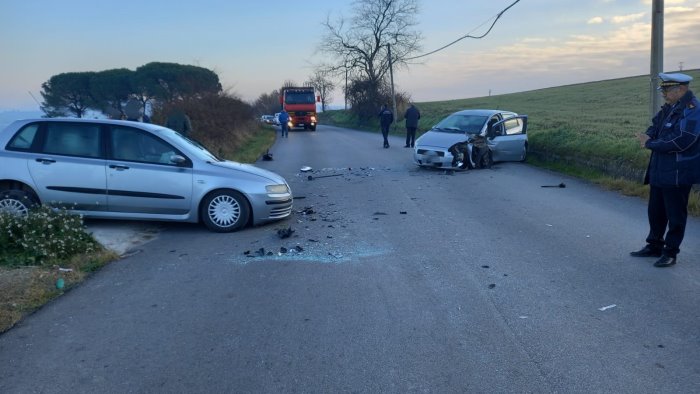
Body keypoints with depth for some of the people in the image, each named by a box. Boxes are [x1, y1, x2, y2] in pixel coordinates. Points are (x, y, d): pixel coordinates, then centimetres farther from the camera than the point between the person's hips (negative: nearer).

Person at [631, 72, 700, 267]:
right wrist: (648, 136, -6)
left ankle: (670, 252, 14)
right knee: (655, 211, 17)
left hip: (678, 174, -9)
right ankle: (655, 245, 31)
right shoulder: (669, 107, 10)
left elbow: (681, 142, -26)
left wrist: (650, 144, -16)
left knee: (675, 214, 3)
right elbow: (655, 125, 18)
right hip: (659, 171, 9)